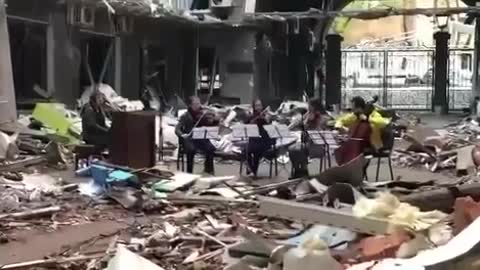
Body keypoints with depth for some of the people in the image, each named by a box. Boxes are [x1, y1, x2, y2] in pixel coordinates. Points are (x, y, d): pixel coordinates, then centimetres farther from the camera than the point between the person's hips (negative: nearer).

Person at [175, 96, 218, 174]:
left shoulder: (203, 114, 4)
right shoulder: (185, 116, -2)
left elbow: (213, 123, -3)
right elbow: (177, 129, -9)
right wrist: (182, 135, -30)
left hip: (201, 138, 2)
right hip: (189, 139, -2)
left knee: (211, 148, -26)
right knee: (191, 149, -34)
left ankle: (208, 170, -3)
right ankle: (189, 172, -15)